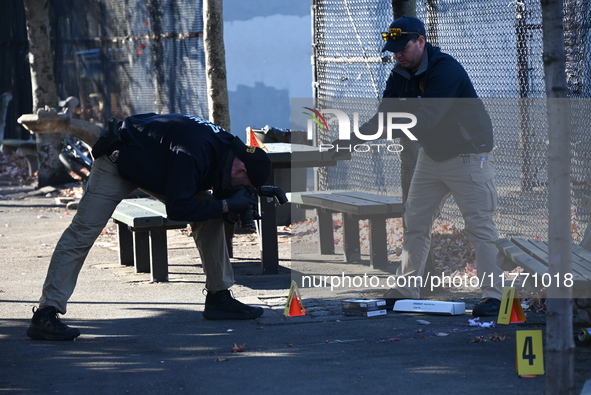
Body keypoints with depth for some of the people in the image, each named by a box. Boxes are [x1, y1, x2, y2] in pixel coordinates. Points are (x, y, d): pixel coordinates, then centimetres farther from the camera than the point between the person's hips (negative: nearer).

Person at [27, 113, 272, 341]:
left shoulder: (228, 149, -10)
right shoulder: (193, 154, -38)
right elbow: (176, 209, -37)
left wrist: (239, 200, -14)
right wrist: (226, 205, -32)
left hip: (158, 168, 9)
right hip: (119, 161, -9)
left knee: (209, 218, -2)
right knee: (83, 231, -16)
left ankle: (219, 297, 5)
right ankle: (45, 314, -19)